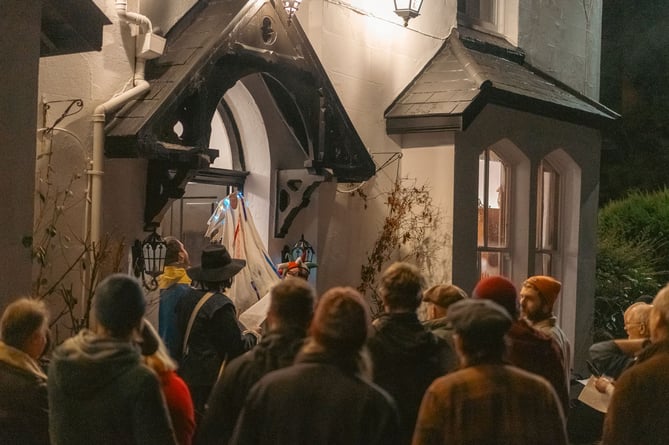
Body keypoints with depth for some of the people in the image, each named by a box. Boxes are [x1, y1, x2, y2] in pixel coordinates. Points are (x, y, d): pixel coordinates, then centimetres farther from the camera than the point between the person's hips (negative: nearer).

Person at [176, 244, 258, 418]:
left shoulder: (187, 299, 4)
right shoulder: (221, 305, -18)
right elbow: (238, 347, -16)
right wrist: (252, 336, 5)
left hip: (186, 376, 8)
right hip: (210, 382, -8)